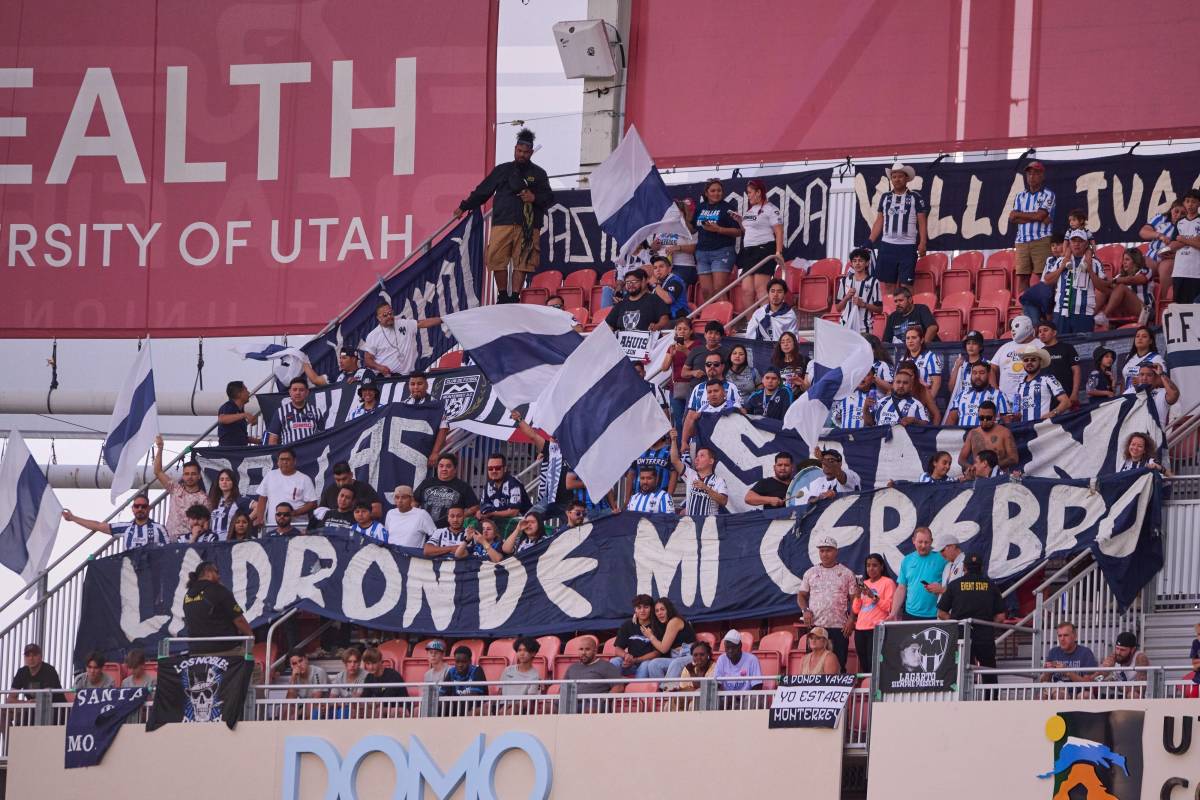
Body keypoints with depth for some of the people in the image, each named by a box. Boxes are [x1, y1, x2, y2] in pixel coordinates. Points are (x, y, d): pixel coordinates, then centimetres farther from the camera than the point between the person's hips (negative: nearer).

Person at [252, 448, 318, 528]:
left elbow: (312, 504, -1)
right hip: (272, 525, 3)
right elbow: (262, 499, 16)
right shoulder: (270, 476, 12)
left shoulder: (304, 479, 1)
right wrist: (260, 519, 4)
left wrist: (294, 513, -15)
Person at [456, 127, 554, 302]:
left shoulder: (538, 174, 14)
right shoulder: (502, 170, 16)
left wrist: (535, 198, -8)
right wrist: (464, 207, 21)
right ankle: (503, 296, 2)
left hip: (527, 226, -1)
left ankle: (515, 297, -3)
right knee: (497, 260, -8)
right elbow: (482, 191, 21)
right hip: (502, 223, 1)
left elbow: (549, 198, 13)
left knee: (521, 262, -6)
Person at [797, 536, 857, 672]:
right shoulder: (810, 573, 11)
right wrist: (805, 610, -4)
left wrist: (851, 619, -9)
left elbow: (854, 599, 4)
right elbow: (801, 595, 16)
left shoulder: (846, 574, 5)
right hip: (815, 626, 2)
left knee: (839, 664, -2)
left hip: (839, 626, -2)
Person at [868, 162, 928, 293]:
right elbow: (879, 222, 15)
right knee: (887, 284, 0)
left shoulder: (915, 198, 3)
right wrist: (870, 243, 7)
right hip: (887, 246, 3)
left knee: (906, 285, -8)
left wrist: (922, 243, -10)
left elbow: (922, 222, 1)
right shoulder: (885, 198, 13)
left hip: (907, 247, -3)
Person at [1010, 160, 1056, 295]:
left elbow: (1040, 215, -10)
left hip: (1041, 240, -5)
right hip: (1022, 241, 5)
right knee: (1022, 277, 0)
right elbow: (1012, 218, 2)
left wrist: (1018, 214, 2)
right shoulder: (1020, 197, 17)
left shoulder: (1048, 195, 4)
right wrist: (1036, 218, -9)